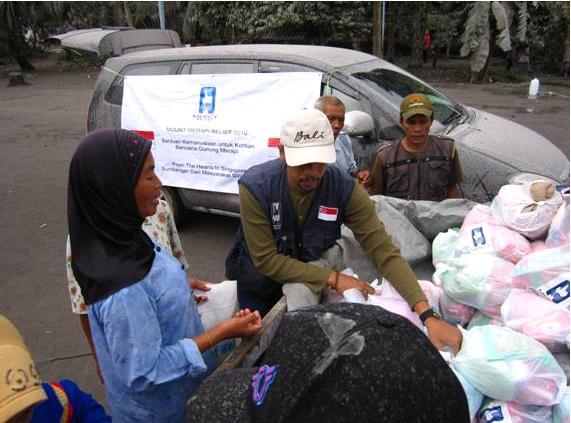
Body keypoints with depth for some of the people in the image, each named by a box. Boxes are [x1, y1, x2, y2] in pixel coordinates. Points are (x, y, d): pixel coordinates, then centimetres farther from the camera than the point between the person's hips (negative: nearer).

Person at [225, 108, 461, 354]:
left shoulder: (345, 189, -28)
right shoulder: (255, 187, -32)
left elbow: (384, 251, -31)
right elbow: (266, 259, -29)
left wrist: (428, 315, -42)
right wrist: (333, 279, -32)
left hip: (312, 264, 1)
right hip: (259, 279, 0)